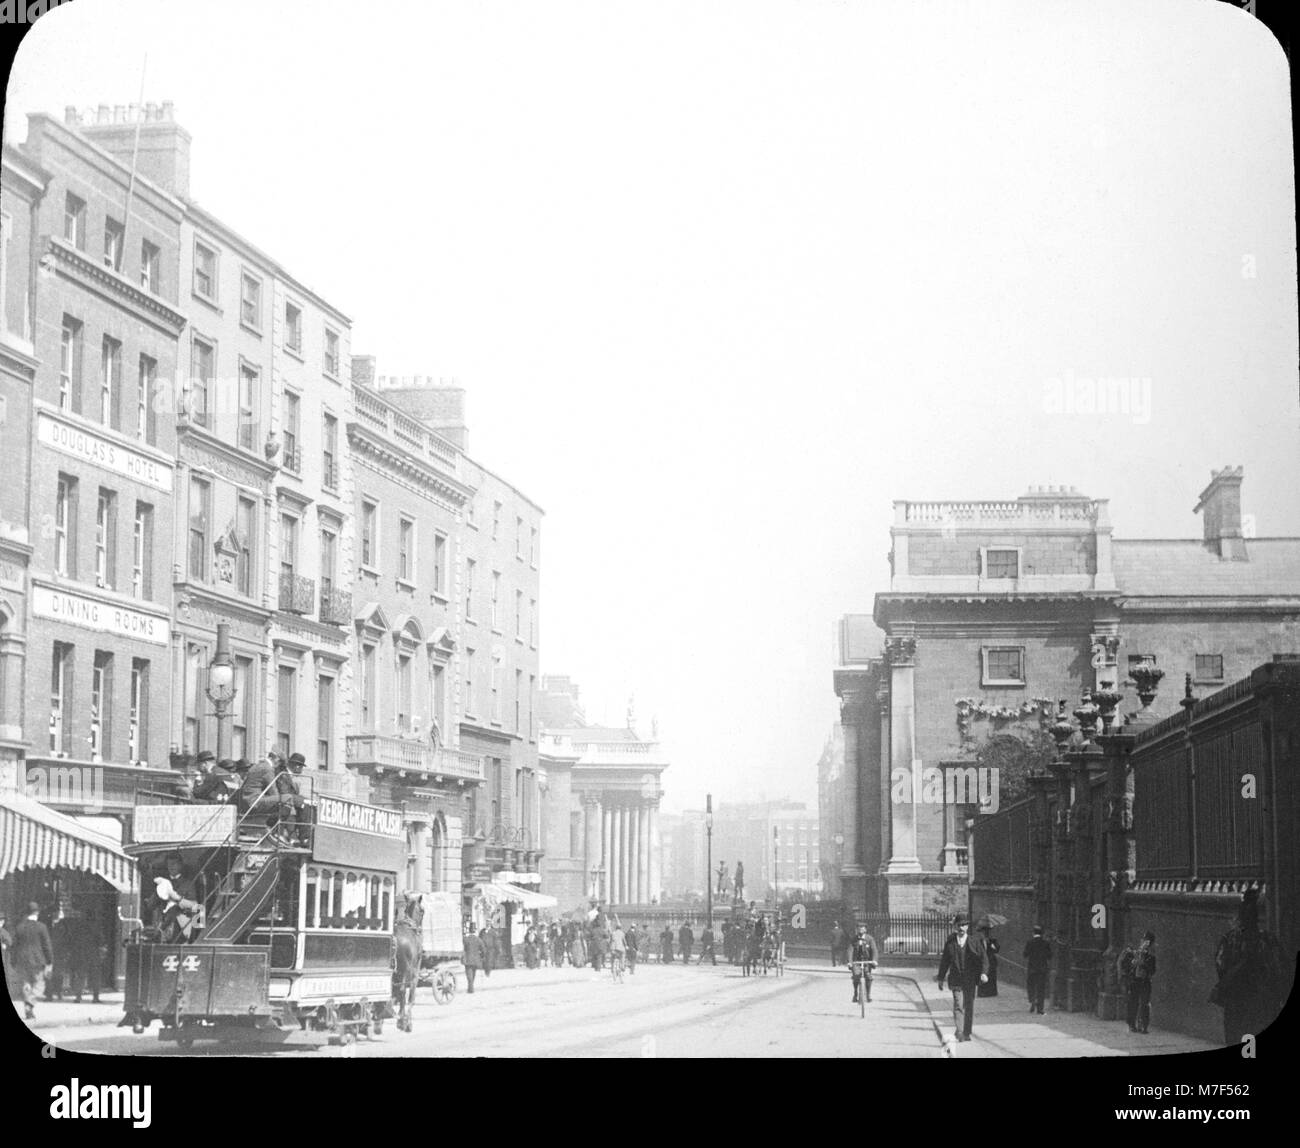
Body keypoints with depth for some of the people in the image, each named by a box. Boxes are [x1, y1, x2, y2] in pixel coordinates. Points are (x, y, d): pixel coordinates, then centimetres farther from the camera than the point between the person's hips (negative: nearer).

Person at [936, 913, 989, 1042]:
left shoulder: (975, 941, 3)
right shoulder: (950, 942, 6)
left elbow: (983, 958, -2)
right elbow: (944, 961, 12)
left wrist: (984, 973, -17)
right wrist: (941, 978, 12)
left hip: (971, 980, 1)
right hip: (956, 980, -1)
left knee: (969, 1006, 6)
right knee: (958, 1005, -12)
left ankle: (967, 1033, 16)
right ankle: (959, 1032, -18)